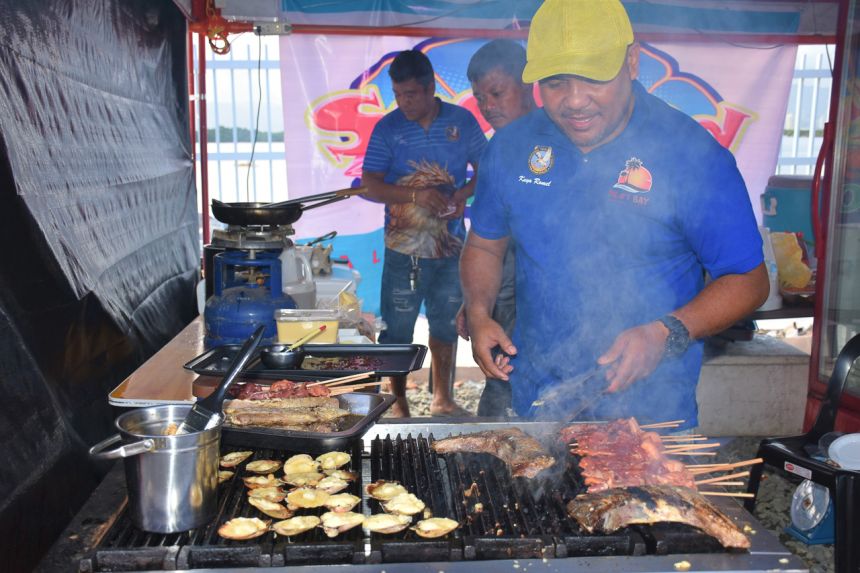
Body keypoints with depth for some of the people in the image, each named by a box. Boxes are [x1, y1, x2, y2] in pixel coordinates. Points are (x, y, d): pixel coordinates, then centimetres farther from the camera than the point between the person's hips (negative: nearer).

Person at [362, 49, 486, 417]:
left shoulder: (463, 122, 2)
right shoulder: (387, 128, -2)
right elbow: (370, 185, -6)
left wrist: (466, 192, -13)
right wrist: (416, 195, -21)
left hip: (450, 245, 2)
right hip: (403, 247, -2)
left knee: (446, 323, 14)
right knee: (398, 328, 3)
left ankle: (442, 399, 29)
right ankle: (399, 404, 18)